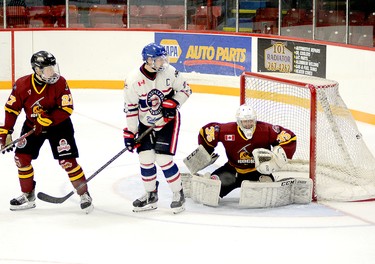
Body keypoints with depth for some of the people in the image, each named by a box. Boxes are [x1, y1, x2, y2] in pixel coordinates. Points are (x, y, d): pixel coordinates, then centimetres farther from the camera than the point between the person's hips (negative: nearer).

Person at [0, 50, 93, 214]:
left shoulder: (60, 83, -20)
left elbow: (67, 109, -22)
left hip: (58, 125, -3)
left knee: (67, 160, -11)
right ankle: (28, 196, 16)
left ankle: (84, 194, 4)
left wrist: (45, 120, -28)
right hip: (32, 125, 3)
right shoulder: (22, 85, -16)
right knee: (21, 157, -2)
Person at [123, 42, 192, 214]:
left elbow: (185, 89, -2)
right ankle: (151, 196, 17)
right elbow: (131, 109, -9)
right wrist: (130, 133, -9)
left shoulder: (169, 72, -15)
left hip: (168, 121, -2)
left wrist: (173, 103, -18)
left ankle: (178, 194, 6)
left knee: (164, 159, -11)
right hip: (146, 124, 2)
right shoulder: (133, 80, -17)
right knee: (145, 159, -3)